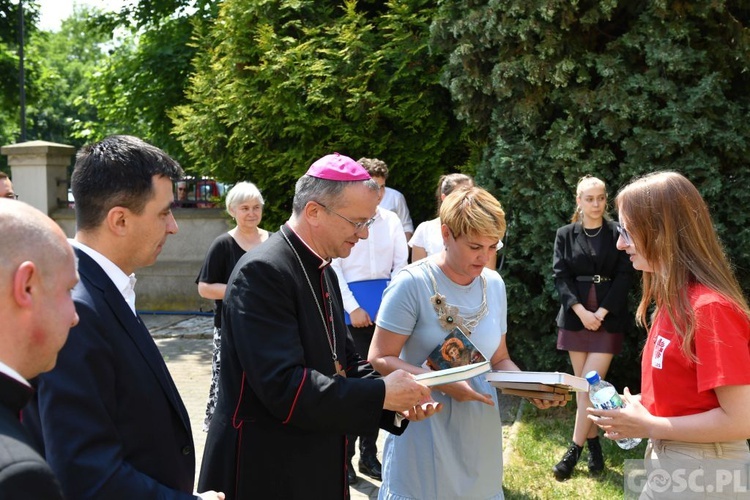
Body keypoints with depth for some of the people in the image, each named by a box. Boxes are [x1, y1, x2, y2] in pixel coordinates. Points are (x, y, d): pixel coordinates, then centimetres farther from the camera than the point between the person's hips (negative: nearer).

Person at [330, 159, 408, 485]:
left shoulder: (391, 220, 7)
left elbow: (401, 264, 6)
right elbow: (333, 268, -6)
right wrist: (353, 308, -11)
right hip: (351, 306, -4)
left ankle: (369, 454, 21)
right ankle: (344, 455, 12)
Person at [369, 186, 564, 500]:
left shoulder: (494, 285, 2)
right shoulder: (413, 284, -16)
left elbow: (498, 359, 11)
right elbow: (380, 359, -14)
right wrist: (442, 382, -25)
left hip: (479, 434, 5)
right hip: (425, 436, -5)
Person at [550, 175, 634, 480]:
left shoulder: (617, 233, -1)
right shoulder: (565, 234, 5)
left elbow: (625, 276, -4)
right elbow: (560, 275, 0)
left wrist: (601, 312, -12)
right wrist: (581, 311, -12)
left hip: (608, 318, -2)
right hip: (575, 317, 3)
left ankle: (574, 450, 0)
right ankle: (594, 444, 18)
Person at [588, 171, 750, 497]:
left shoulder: (710, 307, -22)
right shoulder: (673, 298, 5)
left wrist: (649, 426, -19)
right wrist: (638, 409, -1)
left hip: (702, 471, -8)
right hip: (666, 458, 8)